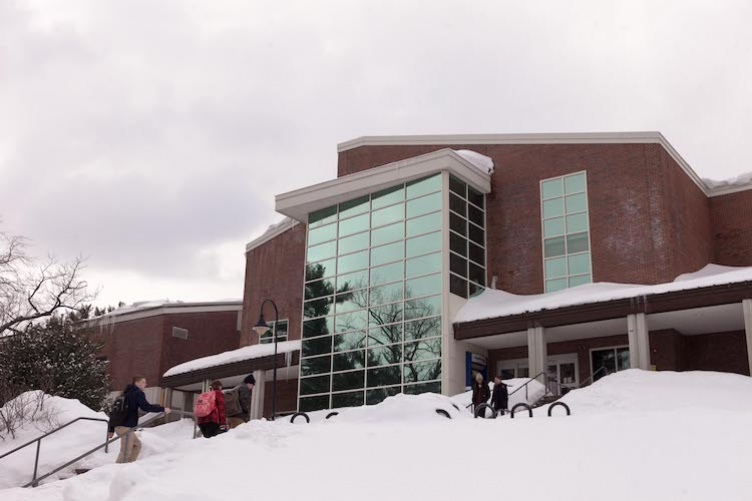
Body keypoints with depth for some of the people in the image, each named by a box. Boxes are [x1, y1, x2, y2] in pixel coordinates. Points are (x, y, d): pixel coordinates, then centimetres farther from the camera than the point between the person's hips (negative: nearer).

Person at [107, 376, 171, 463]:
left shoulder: (126, 394, 24)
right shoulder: (138, 393, -2)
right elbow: (145, 407, -17)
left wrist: (111, 429, 23)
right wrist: (162, 409, -10)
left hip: (118, 425, 9)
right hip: (126, 426, -9)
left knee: (136, 444, 21)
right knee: (126, 451, -10)